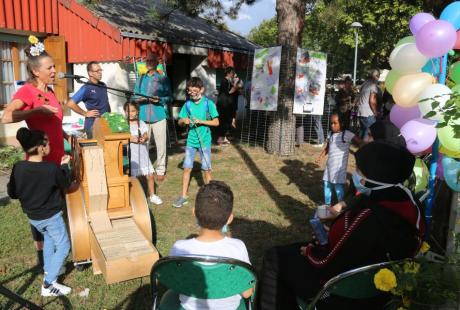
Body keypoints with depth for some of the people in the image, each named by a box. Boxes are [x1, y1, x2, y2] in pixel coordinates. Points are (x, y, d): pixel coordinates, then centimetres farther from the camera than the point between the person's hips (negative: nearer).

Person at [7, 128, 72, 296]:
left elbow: (12, 193, -2)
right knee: (63, 246, 8)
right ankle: (48, 284, 5)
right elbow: (66, 184, -7)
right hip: (51, 216, -6)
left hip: (32, 216, 6)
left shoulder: (18, 168, -14)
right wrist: (64, 166, 5)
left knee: (49, 238, 31)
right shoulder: (52, 169, -26)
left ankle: (48, 271, 41)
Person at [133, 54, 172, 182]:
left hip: (159, 116, -3)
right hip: (143, 116, 3)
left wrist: (159, 99, -16)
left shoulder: (163, 78, 5)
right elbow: (135, 97, 14)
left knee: (160, 144, -1)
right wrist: (139, 99, -8)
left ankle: (160, 170, 9)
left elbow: (169, 98, 3)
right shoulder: (141, 79, 15)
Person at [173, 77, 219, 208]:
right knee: (187, 168, 4)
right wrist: (184, 120, -13)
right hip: (191, 140, 3)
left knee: (206, 169, 5)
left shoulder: (208, 103, -7)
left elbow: (216, 122, -7)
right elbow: (180, 122, 9)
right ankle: (183, 196, 14)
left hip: (204, 141, -3)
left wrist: (201, 121, -18)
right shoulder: (188, 104, 3)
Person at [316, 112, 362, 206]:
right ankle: (327, 204, 30)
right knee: (327, 184, 15)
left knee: (339, 187, -3)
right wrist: (321, 156, 7)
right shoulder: (330, 134, 9)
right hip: (329, 165, 7)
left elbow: (360, 142, -17)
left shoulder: (347, 134, -12)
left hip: (340, 166, -7)